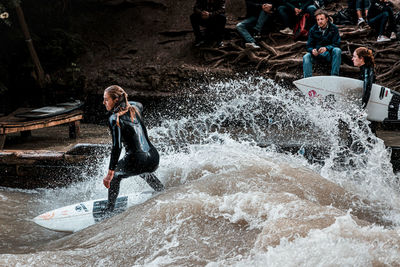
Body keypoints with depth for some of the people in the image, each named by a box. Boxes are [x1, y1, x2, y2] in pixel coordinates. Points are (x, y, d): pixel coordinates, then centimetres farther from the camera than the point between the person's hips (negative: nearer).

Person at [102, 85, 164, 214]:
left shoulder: (114, 119, -12)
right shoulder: (134, 108, 8)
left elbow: (117, 147, -18)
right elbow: (140, 105, 37)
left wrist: (110, 173, -18)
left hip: (137, 161, -7)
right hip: (154, 160, 7)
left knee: (115, 175, 25)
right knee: (144, 172, 43)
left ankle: (110, 210, 25)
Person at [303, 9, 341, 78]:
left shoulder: (334, 28, -3)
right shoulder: (313, 30, 2)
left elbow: (336, 44, -8)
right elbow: (309, 46, 1)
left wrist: (326, 48, -29)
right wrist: (312, 50, -25)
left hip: (329, 53, -1)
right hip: (316, 53, 1)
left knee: (337, 51, -33)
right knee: (306, 57, -27)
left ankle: (334, 76, -29)